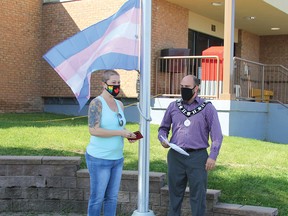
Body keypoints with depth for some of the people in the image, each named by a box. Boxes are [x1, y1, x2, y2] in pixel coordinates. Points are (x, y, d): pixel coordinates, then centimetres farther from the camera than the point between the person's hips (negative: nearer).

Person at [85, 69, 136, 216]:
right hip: (99, 159, -7)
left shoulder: (119, 104, 10)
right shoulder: (97, 103, -13)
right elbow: (93, 130, -23)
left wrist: (128, 135, -1)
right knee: (97, 198, 3)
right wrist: (121, 133, -21)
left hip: (117, 158, 7)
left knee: (112, 197, 14)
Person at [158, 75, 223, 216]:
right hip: (175, 156, 3)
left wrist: (213, 156, -9)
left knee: (198, 195, 2)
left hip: (197, 157, -3)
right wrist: (163, 139, -1)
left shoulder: (207, 108, 1)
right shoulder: (173, 106, 10)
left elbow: (217, 135, 0)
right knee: (175, 193, 12)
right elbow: (163, 128, 20)